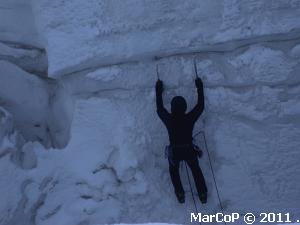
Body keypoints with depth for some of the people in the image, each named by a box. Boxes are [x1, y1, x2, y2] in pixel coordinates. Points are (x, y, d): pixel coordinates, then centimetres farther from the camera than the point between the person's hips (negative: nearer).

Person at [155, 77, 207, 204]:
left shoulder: (169, 120, -25)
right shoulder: (190, 118, -24)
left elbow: (160, 108, -7)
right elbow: (200, 105, -8)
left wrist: (159, 90, 3)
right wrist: (200, 87, 1)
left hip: (174, 152, -1)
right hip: (189, 150, 1)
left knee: (174, 170, 28)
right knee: (196, 169, 26)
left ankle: (180, 194, 31)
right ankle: (202, 194, 34)